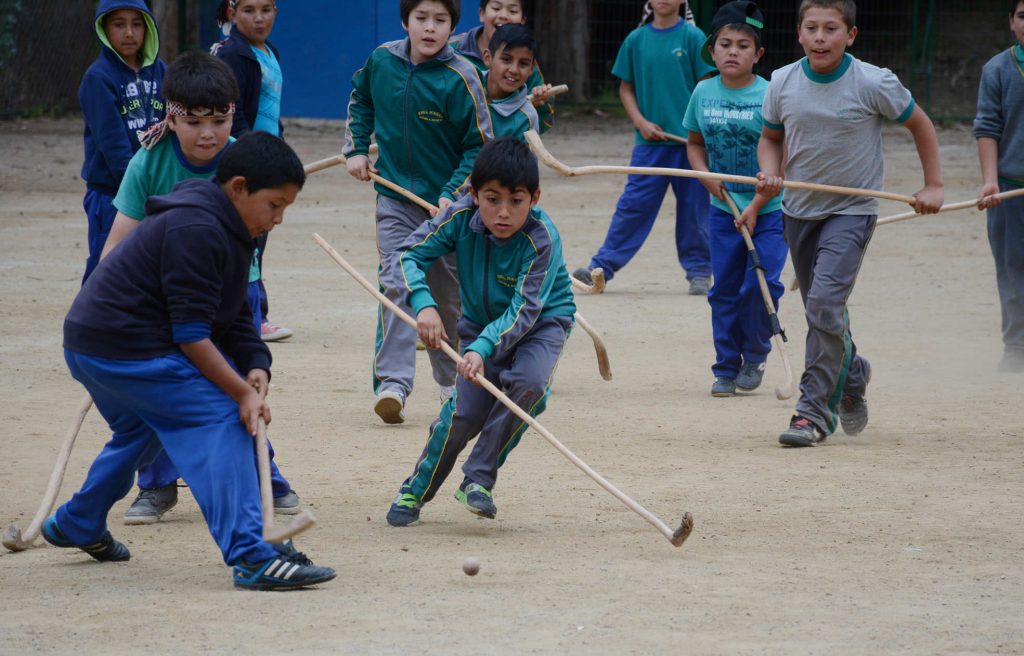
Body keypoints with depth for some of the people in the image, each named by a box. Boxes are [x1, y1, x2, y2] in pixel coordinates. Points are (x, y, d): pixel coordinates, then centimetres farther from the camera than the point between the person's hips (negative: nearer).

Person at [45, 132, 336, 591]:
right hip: (125, 347, -11)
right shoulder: (196, 231, -22)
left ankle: (77, 525, 49)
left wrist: (254, 368, -8)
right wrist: (243, 391, -23)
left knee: (138, 431, 31)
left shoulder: (228, 230, 12)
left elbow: (234, 318, 10)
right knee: (219, 420, -15)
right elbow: (190, 334, -24)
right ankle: (249, 557, -23)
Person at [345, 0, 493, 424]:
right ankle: (392, 382, -21)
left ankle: (453, 381, 29)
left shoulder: (460, 78, -15)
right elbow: (361, 100, 20)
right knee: (396, 284, -14)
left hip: (446, 202, -2)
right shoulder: (381, 60, -3)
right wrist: (356, 148, 11)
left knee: (449, 294, 11)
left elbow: (480, 146, -10)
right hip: (395, 196, 2)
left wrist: (453, 195, -18)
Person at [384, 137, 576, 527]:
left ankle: (478, 479, -14)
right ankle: (416, 490, 12)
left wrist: (482, 349, -50)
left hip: (542, 321, -2)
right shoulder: (462, 218, -22)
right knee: (465, 410, -15)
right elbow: (406, 257, -24)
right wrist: (423, 304, -43)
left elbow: (525, 310, -35)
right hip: (481, 321, 2)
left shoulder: (542, 238, -31)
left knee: (528, 381, -33)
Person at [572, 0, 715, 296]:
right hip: (650, 139, 2)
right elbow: (626, 88, 12)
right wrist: (641, 121, -2)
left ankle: (698, 271, 14)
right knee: (633, 203, -1)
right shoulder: (636, 40, 6)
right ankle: (602, 266, 0)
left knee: (693, 207, 3)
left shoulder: (692, 37, -2)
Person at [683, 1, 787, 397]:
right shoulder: (703, 93, 0)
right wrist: (706, 175, -6)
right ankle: (726, 368, 18)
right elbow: (695, 143, 14)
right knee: (725, 290, 7)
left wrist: (756, 207, -15)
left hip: (769, 209, -4)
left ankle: (755, 355, 12)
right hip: (723, 210, 4)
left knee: (760, 284, -11)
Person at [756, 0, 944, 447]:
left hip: (852, 212, -5)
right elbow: (771, 138, 12)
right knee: (821, 310, 15)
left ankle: (814, 409, -16)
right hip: (799, 210, 5)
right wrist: (769, 173, -8)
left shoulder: (873, 84, -13)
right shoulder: (782, 83, -4)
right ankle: (852, 374, 44)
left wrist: (933, 185, 3)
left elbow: (918, 124, 2)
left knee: (825, 302, -22)